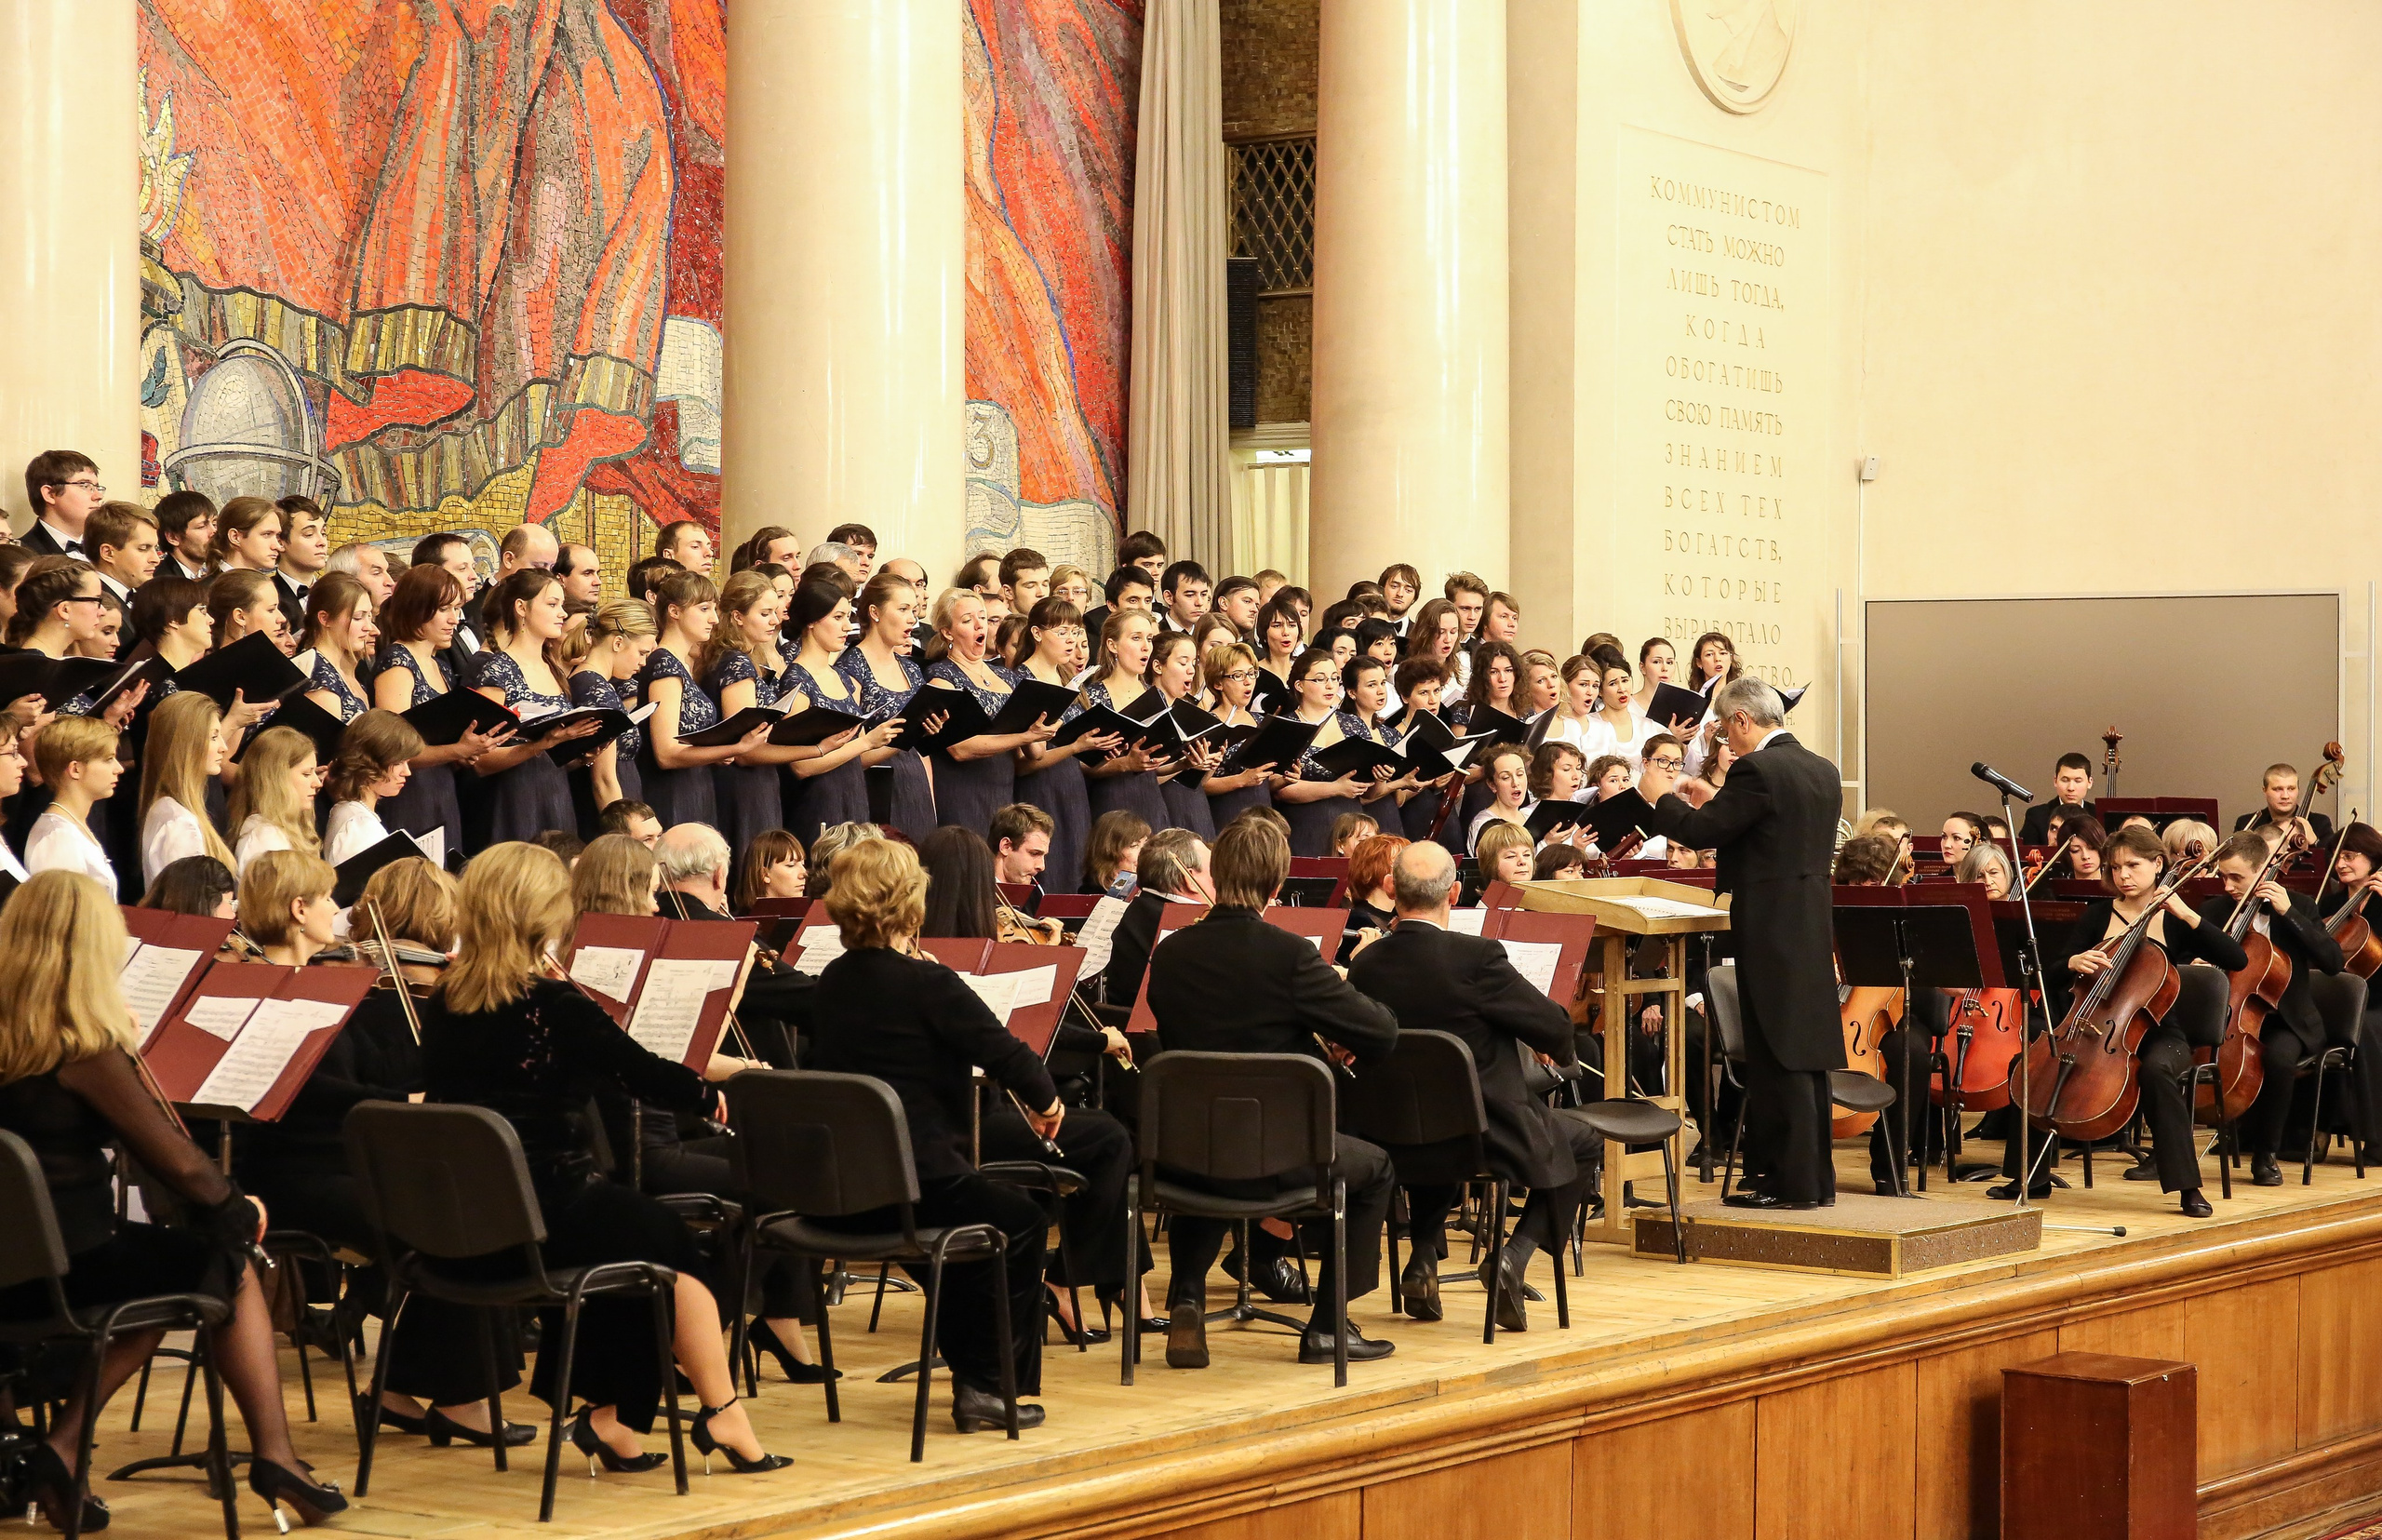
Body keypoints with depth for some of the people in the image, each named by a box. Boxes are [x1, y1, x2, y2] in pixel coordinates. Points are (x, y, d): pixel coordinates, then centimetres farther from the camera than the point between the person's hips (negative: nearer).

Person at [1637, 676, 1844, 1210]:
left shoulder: (1757, 770, -15)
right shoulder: (1823, 771, 12)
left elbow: (1701, 831, -16)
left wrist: (1660, 797, 2)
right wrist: (1711, 803, 27)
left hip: (1772, 932, -9)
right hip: (1814, 928, 9)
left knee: (1779, 1058, -4)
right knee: (1808, 1055, 13)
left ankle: (1792, 1181, -2)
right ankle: (1816, 1177, 18)